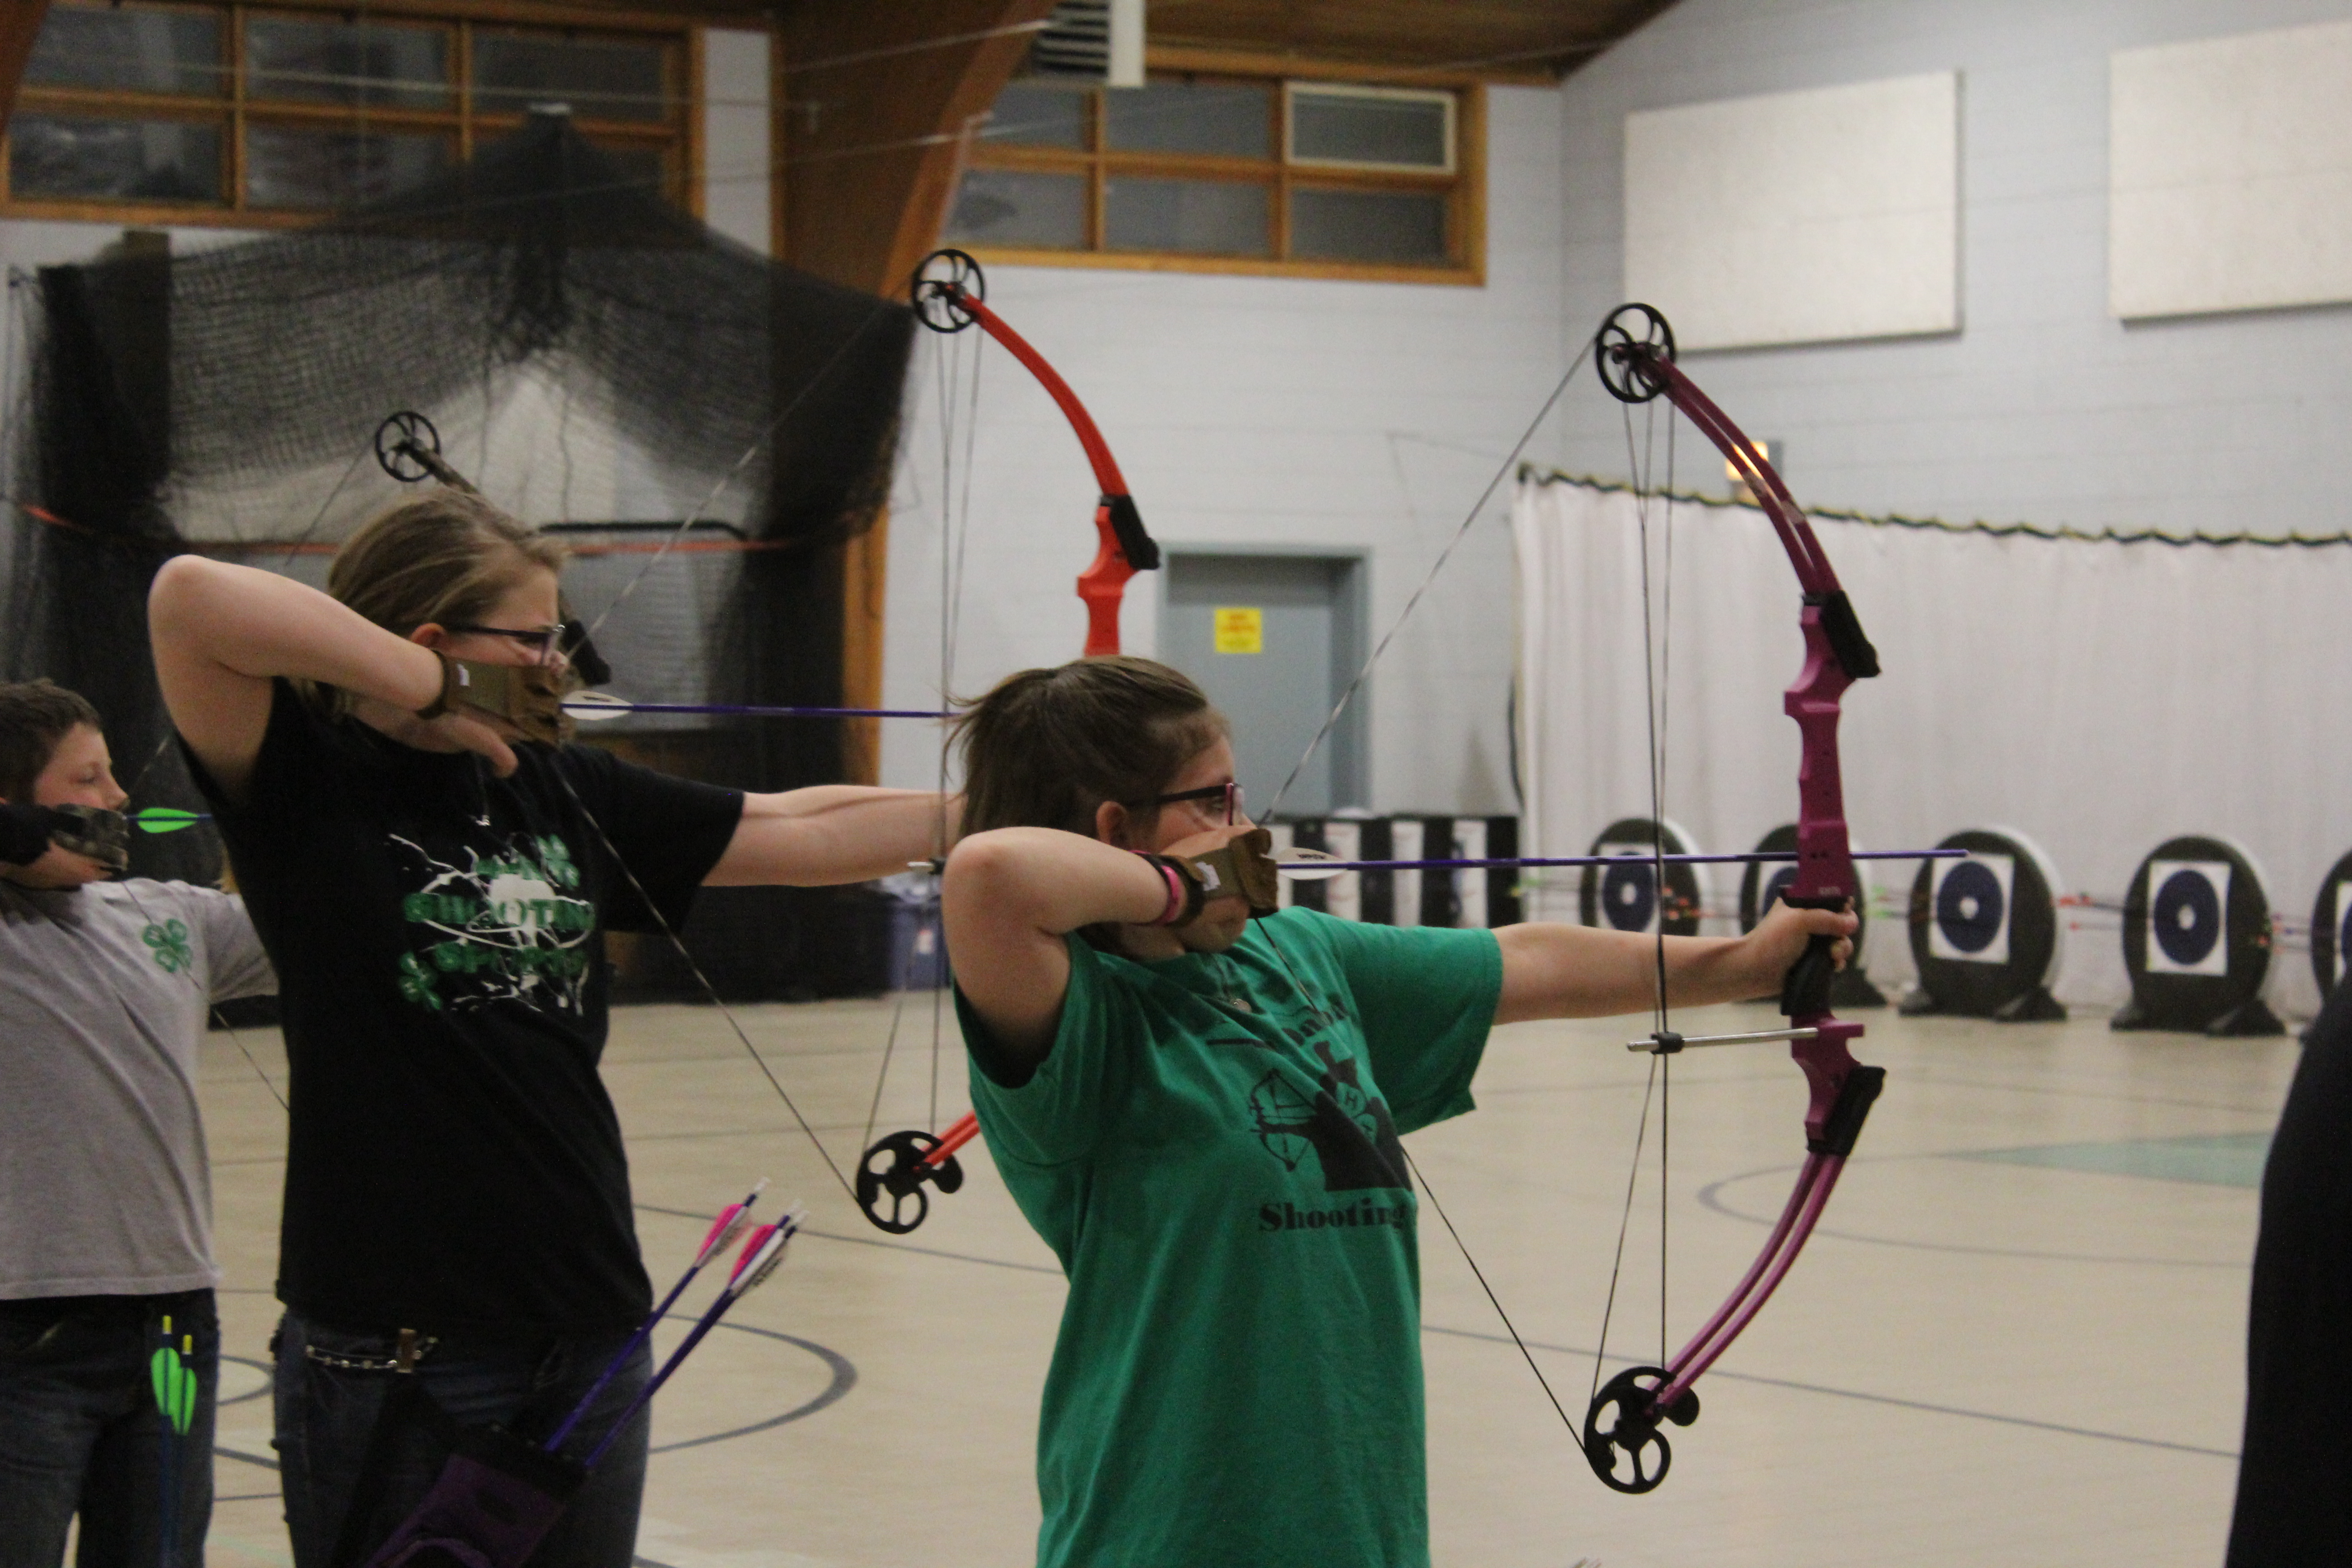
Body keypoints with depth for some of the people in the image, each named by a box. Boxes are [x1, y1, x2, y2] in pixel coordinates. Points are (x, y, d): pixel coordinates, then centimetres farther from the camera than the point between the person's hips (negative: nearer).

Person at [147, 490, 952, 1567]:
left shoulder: (561, 791, 12)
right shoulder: (311, 781, -7)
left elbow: (804, 832, 17)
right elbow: (190, 598, -24)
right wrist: (436, 690, -18)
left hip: (592, 1334, 6)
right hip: (393, 1347, -6)